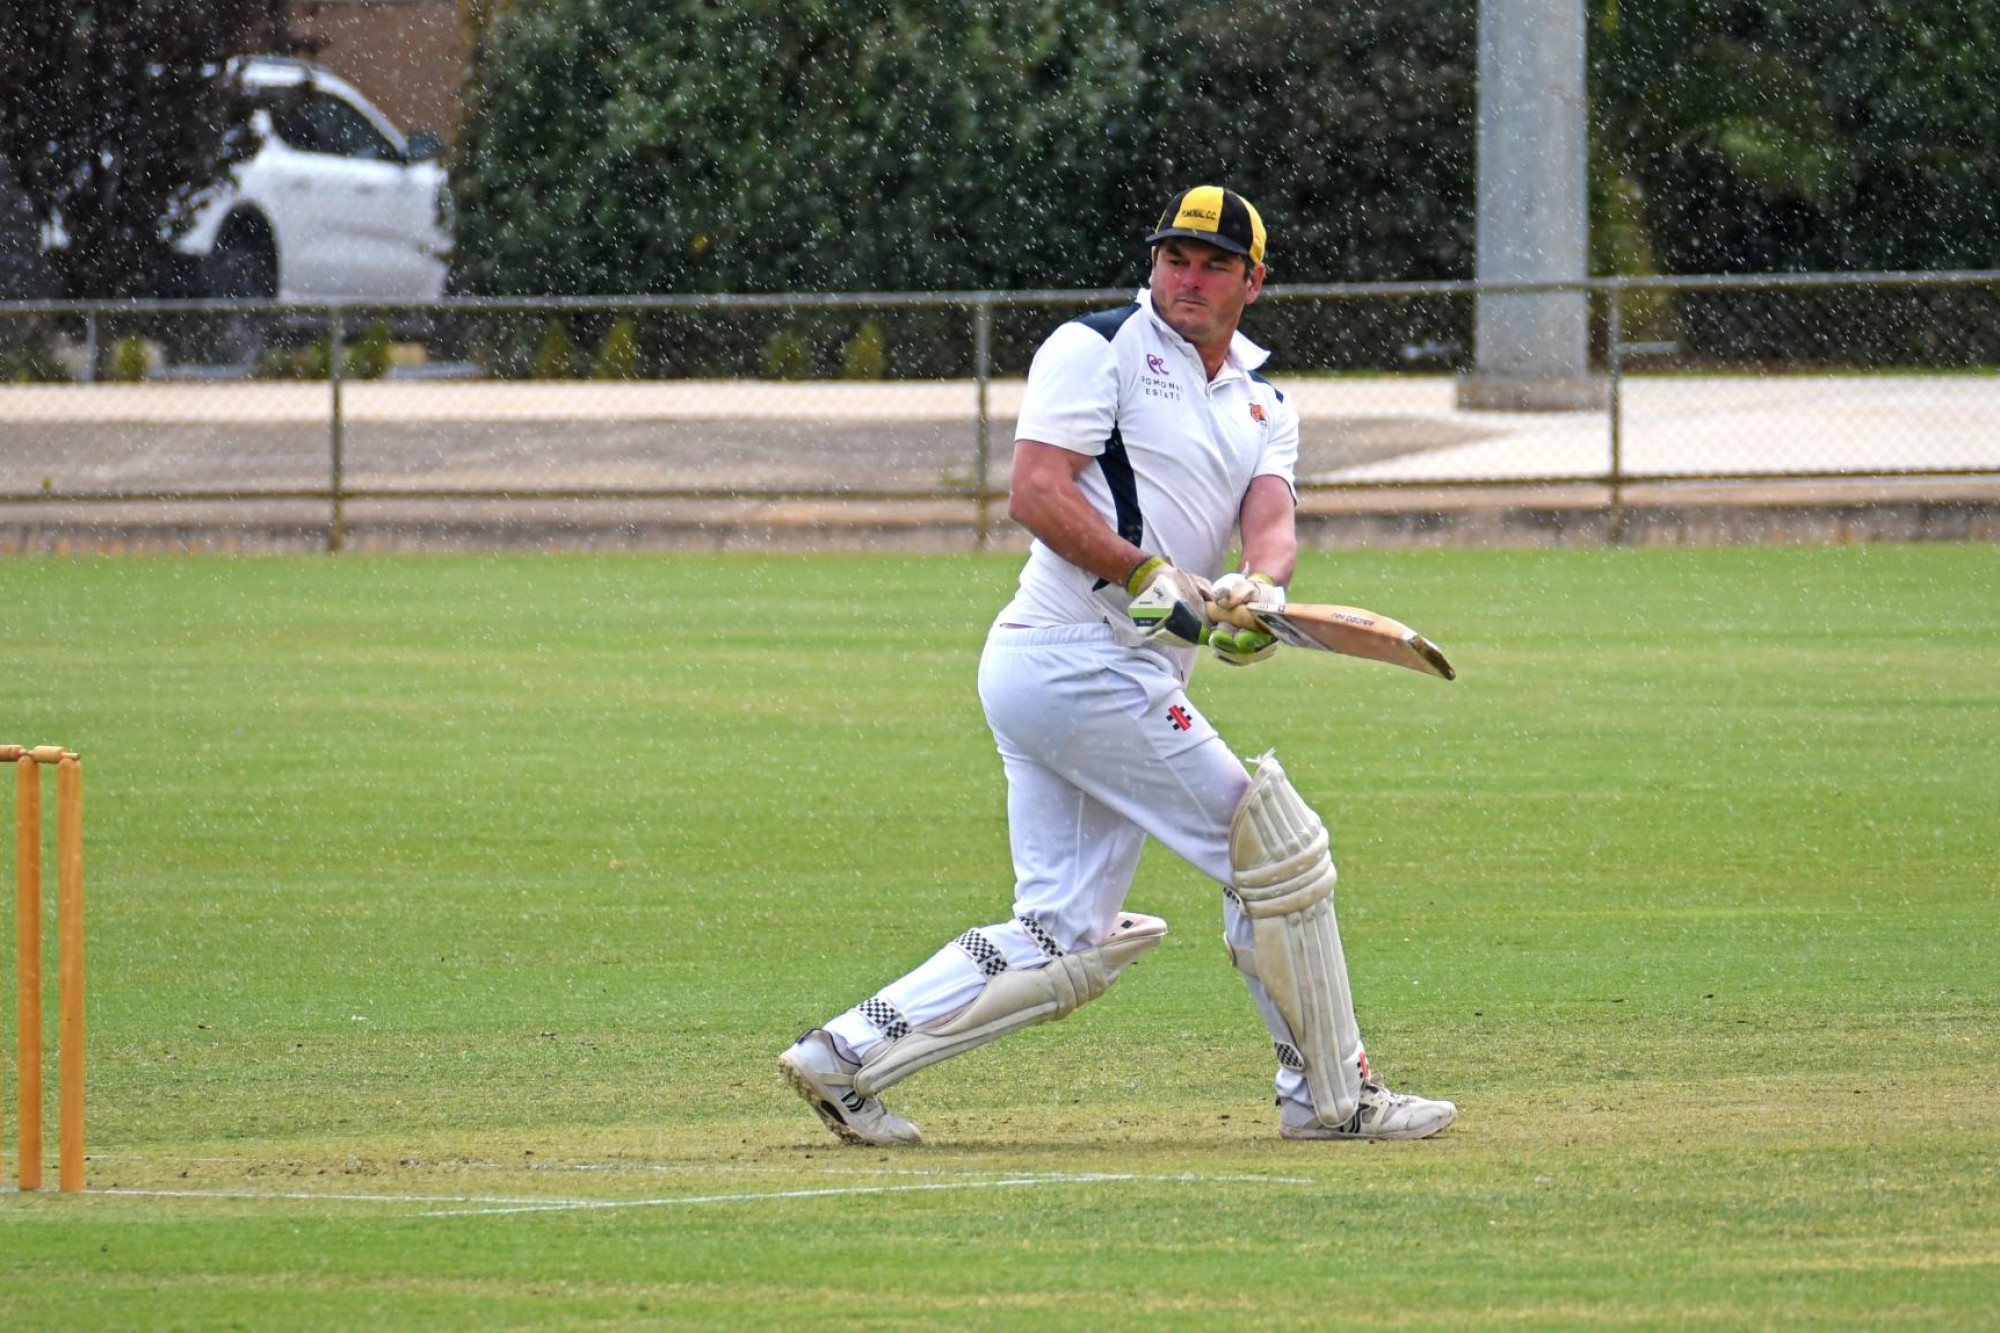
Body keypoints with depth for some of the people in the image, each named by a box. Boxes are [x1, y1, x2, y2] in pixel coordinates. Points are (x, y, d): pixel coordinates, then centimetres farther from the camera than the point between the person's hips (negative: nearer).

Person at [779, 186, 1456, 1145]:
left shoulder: (1262, 406, 19)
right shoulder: (1097, 349, -3)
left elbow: (1270, 520, 1)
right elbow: (1035, 494, -13)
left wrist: (1257, 589, -22)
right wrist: (1153, 579, -23)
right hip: (1083, 661, -9)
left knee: (1066, 942, 6)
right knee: (1275, 846, -5)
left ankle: (846, 1056, 5)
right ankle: (1332, 1096, 4)